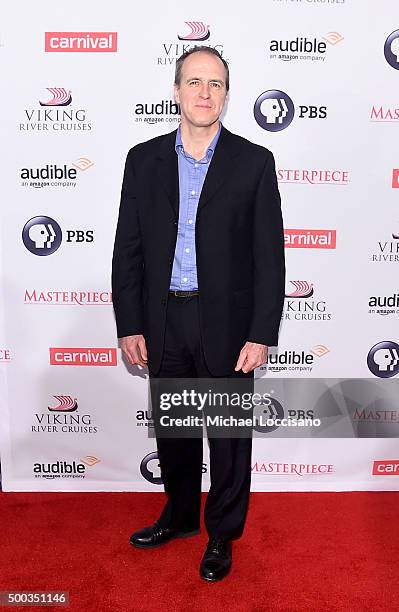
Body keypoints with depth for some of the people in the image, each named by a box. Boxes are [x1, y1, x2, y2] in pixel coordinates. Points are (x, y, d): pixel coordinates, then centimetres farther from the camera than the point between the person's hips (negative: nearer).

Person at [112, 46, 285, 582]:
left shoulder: (253, 162, -3)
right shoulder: (144, 159, 4)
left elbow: (269, 255, -5)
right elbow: (127, 249, 3)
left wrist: (262, 335, -11)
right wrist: (129, 325, -1)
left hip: (227, 324, -2)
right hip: (163, 322, 3)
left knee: (229, 436, 11)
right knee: (171, 429, 18)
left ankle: (222, 534, 34)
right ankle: (180, 515, 43)